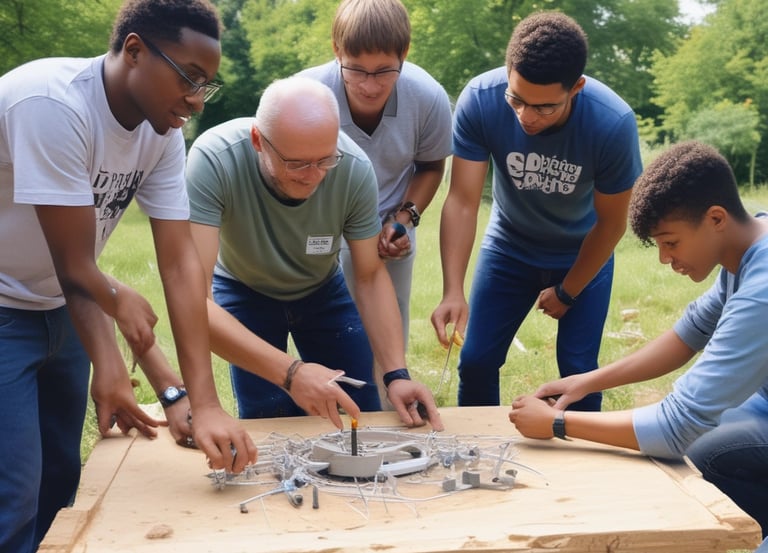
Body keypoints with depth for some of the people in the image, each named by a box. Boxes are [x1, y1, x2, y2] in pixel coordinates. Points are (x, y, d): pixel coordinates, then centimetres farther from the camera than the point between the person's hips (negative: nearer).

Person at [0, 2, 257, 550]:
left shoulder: (163, 133, -7)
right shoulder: (52, 103, -29)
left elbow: (181, 263, -12)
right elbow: (76, 268, -25)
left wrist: (206, 403, -18)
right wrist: (121, 304, -4)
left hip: (58, 309, 7)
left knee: (60, 480, 13)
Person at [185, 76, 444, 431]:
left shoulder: (355, 168, -30)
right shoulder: (213, 160, -38)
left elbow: (370, 275, -17)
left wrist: (397, 374, -28)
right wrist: (289, 373, -51)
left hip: (322, 290, 2)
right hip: (245, 291, -2)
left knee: (361, 414, 1)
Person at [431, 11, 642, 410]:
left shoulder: (613, 123, -30)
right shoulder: (479, 100, -29)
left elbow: (611, 222, -16)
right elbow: (462, 201, -28)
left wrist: (567, 291, -6)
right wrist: (453, 292, -38)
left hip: (583, 256, -1)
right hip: (509, 246, 1)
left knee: (578, 370, -4)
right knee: (475, 361, 1)